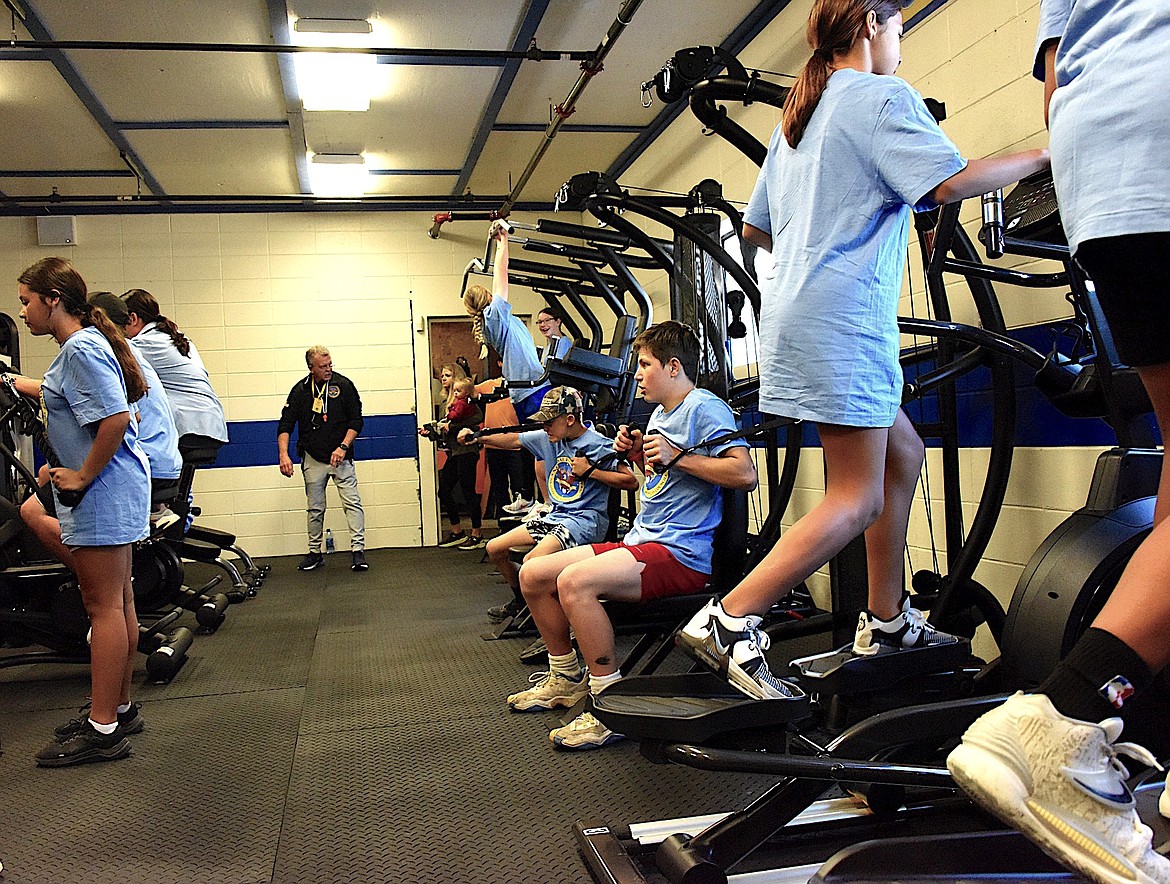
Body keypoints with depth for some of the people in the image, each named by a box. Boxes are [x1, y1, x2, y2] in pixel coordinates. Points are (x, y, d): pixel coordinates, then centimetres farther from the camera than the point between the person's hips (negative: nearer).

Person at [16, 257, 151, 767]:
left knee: (104, 606, -5)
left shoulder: (80, 349, -16)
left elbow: (116, 418, -26)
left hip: (103, 489, -11)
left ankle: (103, 730, 3)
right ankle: (119, 708, 26)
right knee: (118, 601, 15)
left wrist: (84, 476, -18)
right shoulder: (84, 345, 16)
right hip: (113, 487, 11)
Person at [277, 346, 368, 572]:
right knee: (315, 509, 10)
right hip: (313, 459, 2)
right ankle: (315, 553, 21)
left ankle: (358, 552, -9)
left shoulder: (344, 385, -4)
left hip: (341, 457, -2)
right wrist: (284, 455, -14)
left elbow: (356, 421, -2)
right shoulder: (300, 390, 0)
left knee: (353, 503, -11)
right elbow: (285, 425, 0)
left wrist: (343, 447, -14)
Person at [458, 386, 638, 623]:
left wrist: (590, 471, -17)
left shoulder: (598, 445, -12)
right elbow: (514, 440, 17)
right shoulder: (548, 438, 8)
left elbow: (632, 481, -16)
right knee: (494, 548, 8)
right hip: (555, 516, 9)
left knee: (532, 561, -32)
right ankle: (522, 603, 27)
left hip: (585, 520, -9)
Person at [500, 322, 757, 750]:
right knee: (532, 575, 6)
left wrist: (677, 456, -19)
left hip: (681, 553, -10)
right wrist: (640, 454, 9)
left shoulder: (703, 407, -9)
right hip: (642, 541, 10)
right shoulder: (660, 414, 20)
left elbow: (745, 474, -21)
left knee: (575, 581, -32)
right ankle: (566, 678, 22)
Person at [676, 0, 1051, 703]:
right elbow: (949, 182, -15)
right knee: (859, 497, -9)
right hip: (844, 317, -10)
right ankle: (728, 623, -14)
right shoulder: (881, 96, -2)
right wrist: (1041, 156, -1)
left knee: (904, 454, 16)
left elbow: (756, 227, 26)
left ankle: (887, 620, 19)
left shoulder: (798, 117, 24)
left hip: (801, 309, 10)